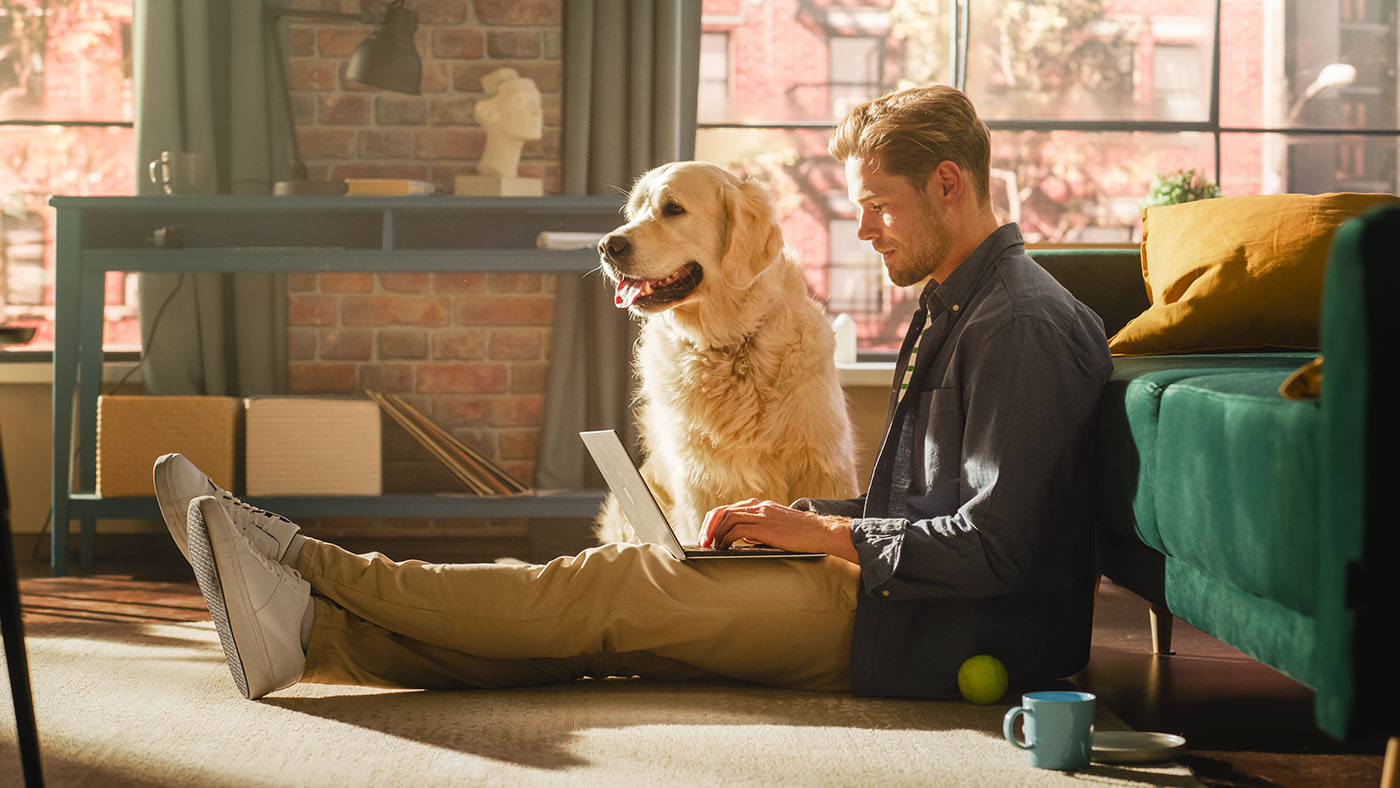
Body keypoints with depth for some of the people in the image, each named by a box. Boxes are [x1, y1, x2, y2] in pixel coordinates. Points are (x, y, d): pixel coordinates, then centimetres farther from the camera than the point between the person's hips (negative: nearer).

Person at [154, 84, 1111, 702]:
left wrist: (821, 532, -13)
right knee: (611, 600, -6)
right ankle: (311, 631, -16)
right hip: (887, 597, 9)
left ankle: (309, 564, -11)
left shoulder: (1023, 324, -14)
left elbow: (990, 543, -21)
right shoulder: (952, 311, 21)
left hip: (942, 641, -9)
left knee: (612, 587, -14)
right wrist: (787, 518, 7)